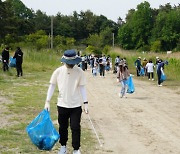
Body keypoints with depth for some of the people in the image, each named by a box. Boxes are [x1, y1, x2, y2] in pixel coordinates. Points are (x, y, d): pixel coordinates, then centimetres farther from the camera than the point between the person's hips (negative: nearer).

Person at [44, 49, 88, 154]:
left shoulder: (79, 72, -9)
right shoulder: (58, 71, -7)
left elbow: (82, 87, -3)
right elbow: (52, 86, 1)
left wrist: (85, 103, -8)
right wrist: (47, 101, -2)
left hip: (76, 105, -1)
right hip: (62, 104, 2)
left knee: (75, 128, 2)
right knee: (63, 127, 15)